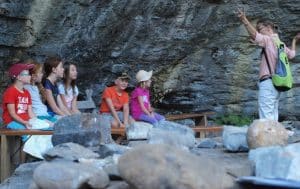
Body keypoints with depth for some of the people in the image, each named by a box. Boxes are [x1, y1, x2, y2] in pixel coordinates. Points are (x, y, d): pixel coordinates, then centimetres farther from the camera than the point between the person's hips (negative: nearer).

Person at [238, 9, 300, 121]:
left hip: (268, 82, -9)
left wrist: (244, 20, -37)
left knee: (266, 118, -16)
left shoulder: (269, 39, -4)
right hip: (276, 82, 9)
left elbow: (255, 36, -25)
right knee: (273, 118, 11)